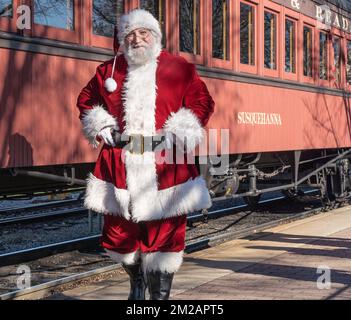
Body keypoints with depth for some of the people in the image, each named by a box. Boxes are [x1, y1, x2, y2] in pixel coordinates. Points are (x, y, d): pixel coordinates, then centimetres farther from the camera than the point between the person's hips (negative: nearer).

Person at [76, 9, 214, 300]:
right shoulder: (108, 70, 12)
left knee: (164, 234, -2)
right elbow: (86, 100, 24)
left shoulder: (179, 69, 4)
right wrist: (99, 125, 7)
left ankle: (160, 295, 13)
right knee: (119, 232, 12)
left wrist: (182, 131, -8)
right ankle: (137, 280, 40)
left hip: (165, 165, -3)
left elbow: (202, 102, 4)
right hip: (120, 164, 3)